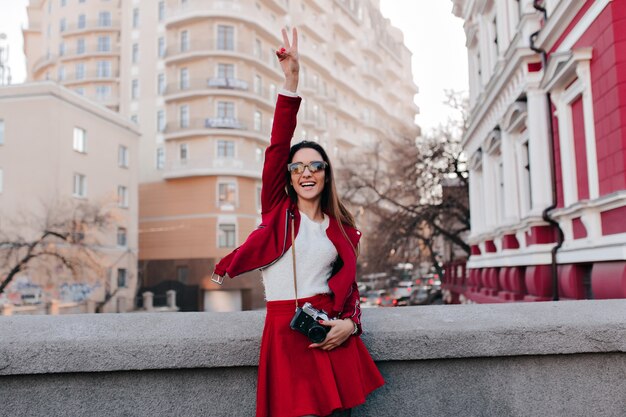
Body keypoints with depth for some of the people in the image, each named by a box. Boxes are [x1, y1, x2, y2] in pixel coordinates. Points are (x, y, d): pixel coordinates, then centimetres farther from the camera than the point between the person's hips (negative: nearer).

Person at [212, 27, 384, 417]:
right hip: (284, 329, -2)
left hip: (329, 330, 2)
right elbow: (277, 146, -6)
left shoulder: (342, 229, 11)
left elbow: (349, 283, 12)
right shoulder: (277, 209, 5)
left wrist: (349, 323, -10)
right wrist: (292, 81, -13)